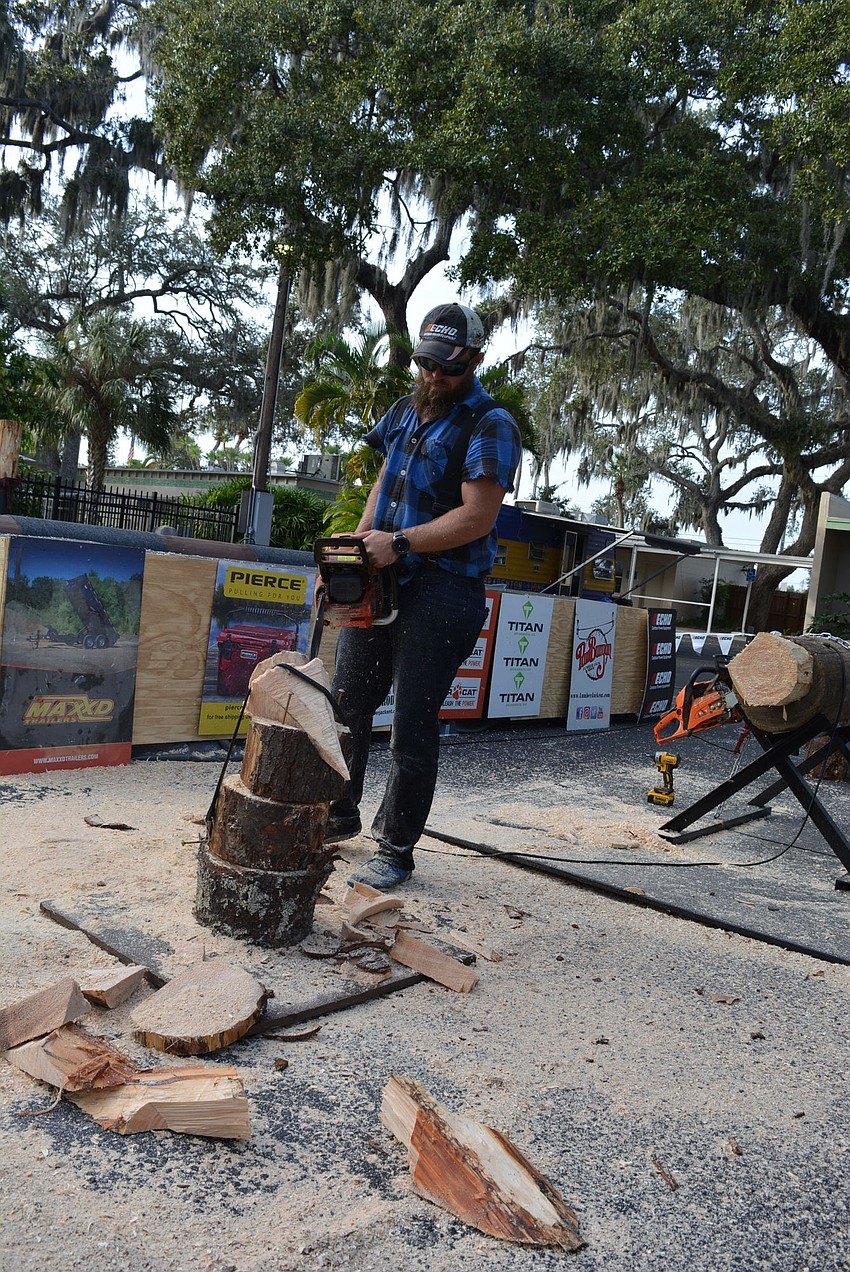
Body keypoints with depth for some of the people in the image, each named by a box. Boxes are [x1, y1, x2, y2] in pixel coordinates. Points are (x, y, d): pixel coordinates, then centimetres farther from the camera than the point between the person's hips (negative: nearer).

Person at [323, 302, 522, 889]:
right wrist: (362, 539, 5)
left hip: (440, 592, -7)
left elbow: (477, 518, -17)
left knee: (413, 729, -1)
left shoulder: (490, 427, -9)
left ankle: (397, 851, 12)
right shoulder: (410, 408, 14)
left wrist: (399, 543, -20)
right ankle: (339, 817, 31)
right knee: (345, 706, 13)